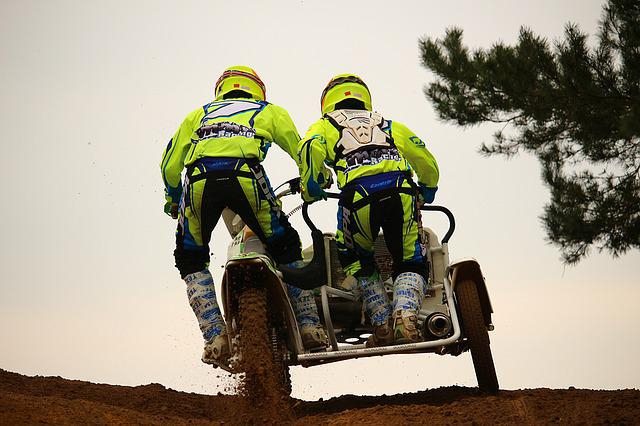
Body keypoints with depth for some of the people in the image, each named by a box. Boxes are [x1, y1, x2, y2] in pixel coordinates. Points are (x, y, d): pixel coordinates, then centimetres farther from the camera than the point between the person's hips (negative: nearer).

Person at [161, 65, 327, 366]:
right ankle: (309, 325, 12)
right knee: (286, 249, 20)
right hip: (245, 175, -1)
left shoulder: (200, 114, 35)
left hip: (198, 181, 1)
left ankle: (215, 336, 3)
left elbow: (170, 163, 27)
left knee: (191, 260, 20)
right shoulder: (270, 111, 33)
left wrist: (172, 199, 42)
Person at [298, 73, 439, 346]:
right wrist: (424, 196, 44)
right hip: (402, 192, 2)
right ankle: (405, 317, -15)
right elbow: (428, 165, 29)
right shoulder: (392, 126, 34)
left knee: (356, 261, 20)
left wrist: (311, 191, 15)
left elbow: (311, 150, 3)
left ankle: (382, 324, 6)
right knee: (410, 263, 12)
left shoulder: (324, 126, 26)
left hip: (358, 195, -2)